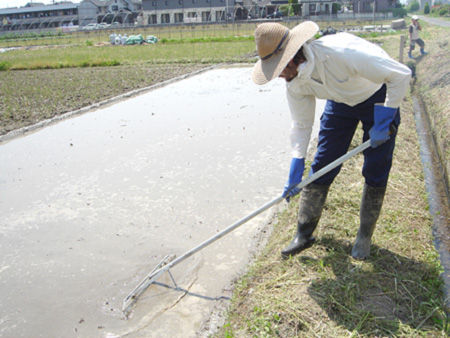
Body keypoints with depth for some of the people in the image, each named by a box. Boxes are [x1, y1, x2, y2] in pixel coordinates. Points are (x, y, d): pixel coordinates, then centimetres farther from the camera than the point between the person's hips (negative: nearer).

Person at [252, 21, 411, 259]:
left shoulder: (342, 52, -40)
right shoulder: (294, 83, -19)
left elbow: (401, 75, -29)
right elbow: (301, 124, -5)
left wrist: (383, 122, -27)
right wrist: (295, 169, -9)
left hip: (379, 98, -4)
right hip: (340, 102, 4)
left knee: (375, 172, -5)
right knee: (321, 167, 0)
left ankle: (365, 236, 16)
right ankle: (304, 235, 13)